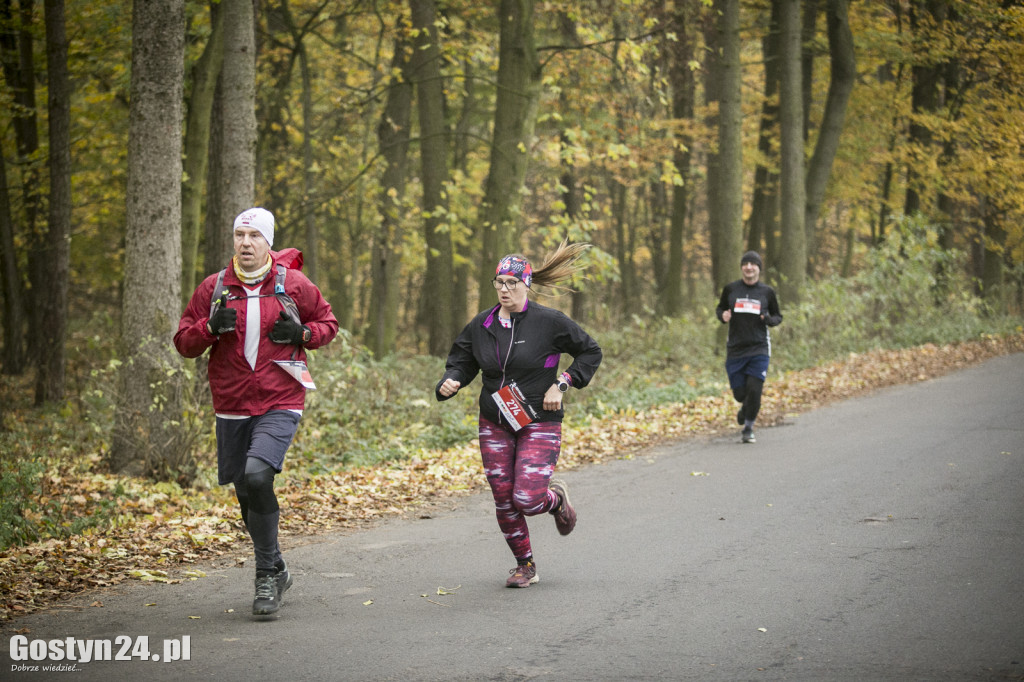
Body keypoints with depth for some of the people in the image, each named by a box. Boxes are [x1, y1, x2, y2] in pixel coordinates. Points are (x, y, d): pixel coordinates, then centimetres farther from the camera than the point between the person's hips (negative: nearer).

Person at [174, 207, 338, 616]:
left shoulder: (293, 285, 1)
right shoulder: (213, 288, 5)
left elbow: (328, 324, 14)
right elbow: (184, 343, 6)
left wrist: (303, 333, -8)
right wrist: (210, 327, -14)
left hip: (280, 405, -4)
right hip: (231, 409, 4)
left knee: (257, 474, -25)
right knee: (246, 494, 10)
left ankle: (266, 574, -13)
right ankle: (277, 572, 31)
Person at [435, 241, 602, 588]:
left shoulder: (549, 322, -8)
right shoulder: (481, 325, 2)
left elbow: (591, 352, 1)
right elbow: (462, 361, 13)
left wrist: (561, 385, -9)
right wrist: (450, 382, -10)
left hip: (539, 423, -4)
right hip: (494, 426, 4)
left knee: (527, 499, -16)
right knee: (504, 501, 3)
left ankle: (556, 498, 21)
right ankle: (525, 566, 23)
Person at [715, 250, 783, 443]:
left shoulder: (767, 292, 2)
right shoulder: (730, 289, 2)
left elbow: (778, 316, 12)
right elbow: (720, 308, 16)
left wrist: (769, 319, -11)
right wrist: (723, 315, -7)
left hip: (759, 349, -1)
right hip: (735, 349, 1)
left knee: (754, 390, -12)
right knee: (739, 393, 3)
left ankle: (748, 428, 7)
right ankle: (745, 407, 41)